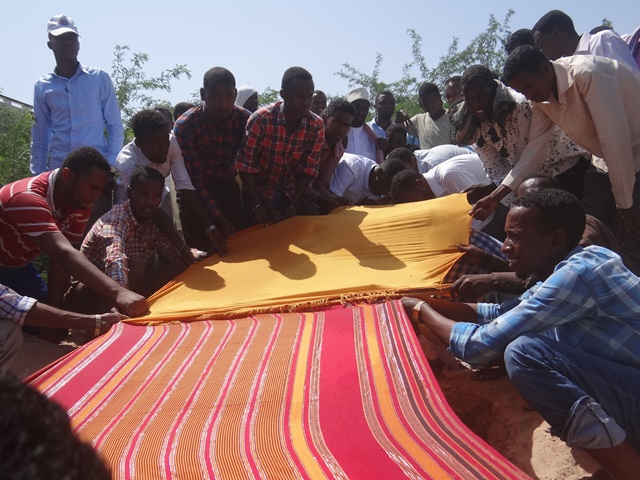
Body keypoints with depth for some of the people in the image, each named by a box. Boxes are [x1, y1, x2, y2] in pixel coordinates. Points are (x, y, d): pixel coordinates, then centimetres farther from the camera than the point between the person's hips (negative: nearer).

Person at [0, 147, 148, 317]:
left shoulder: (80, 201, -15)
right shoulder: (28, 198, -38)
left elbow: (61, 258, -14)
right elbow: (64, 254, -52)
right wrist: (118, 292, -63)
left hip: (17, 265, 7)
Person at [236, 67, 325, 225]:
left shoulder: (316, 126, -12)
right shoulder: (260, 120, -22)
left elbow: (308, 168, -10)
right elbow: (245, 164, -19)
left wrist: (293, 205, -16)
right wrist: (257, 205, -21)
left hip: (289, 193, 3)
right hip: (258, 191, -3)